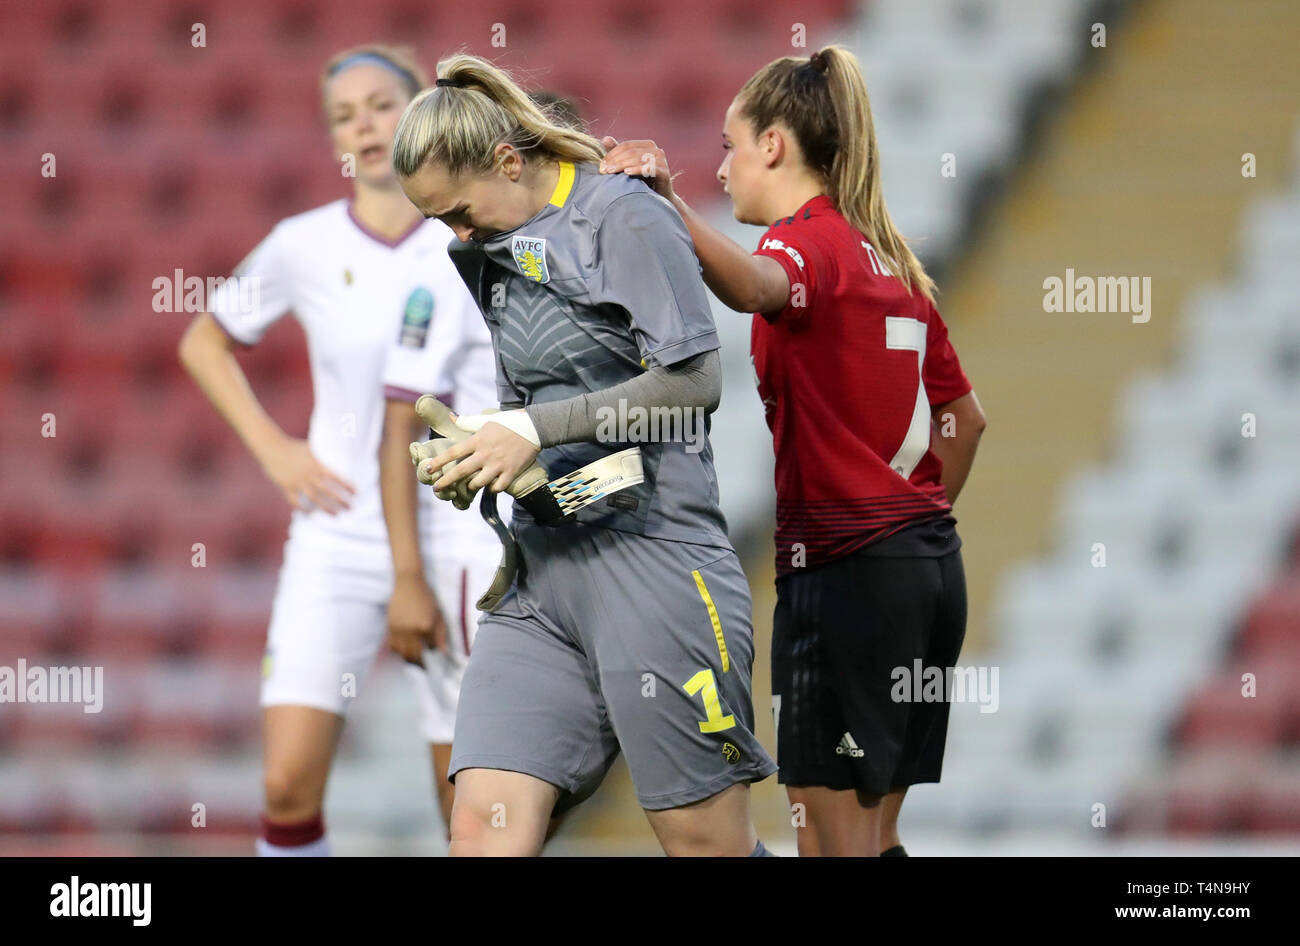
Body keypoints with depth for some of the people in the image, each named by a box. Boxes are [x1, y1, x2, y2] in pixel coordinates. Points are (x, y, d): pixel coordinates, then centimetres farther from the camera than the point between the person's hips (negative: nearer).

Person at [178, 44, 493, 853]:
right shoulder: (304, 247, -1)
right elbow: (204, 342, 13)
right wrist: (272, 449, 3)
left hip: (453, 542, 0)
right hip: (338, 539, 0)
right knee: (289, 783, -11)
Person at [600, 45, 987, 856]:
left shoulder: (809, 238, -9)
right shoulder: (888, 258, 17)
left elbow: (754, 287, -35)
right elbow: (966, 417, 22)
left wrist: (669, 203, -48)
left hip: (842, 568, -9)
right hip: (930, 562, 9)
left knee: (835, 839, -5)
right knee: (873, 836, 13)